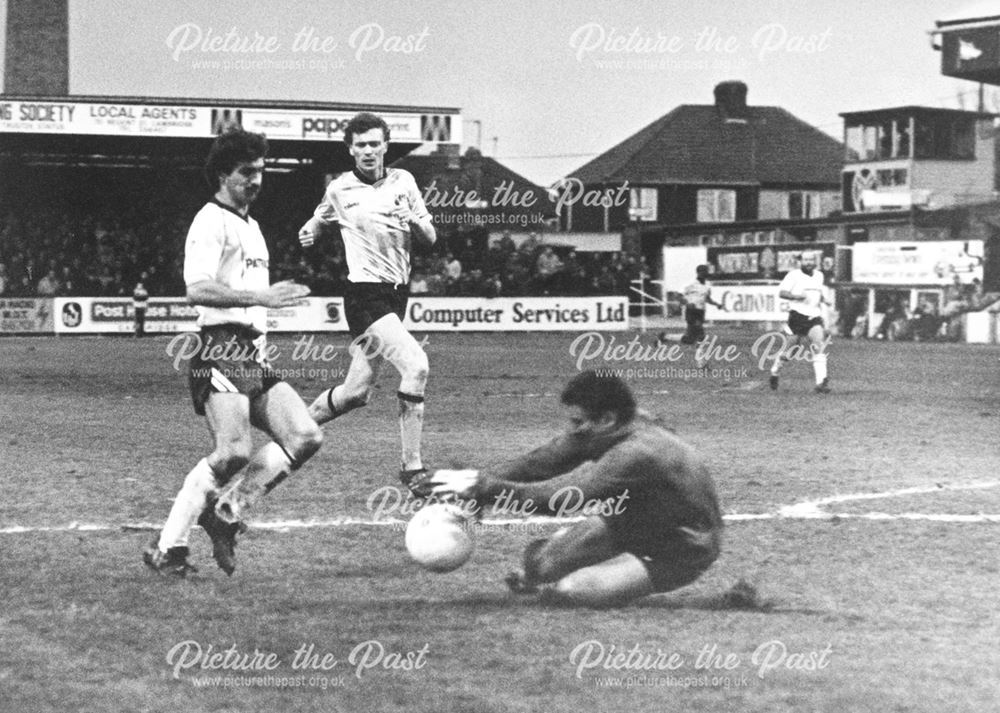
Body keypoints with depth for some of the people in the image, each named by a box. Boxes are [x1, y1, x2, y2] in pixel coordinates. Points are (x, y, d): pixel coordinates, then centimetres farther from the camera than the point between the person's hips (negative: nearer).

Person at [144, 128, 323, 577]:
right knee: (234, 452, -21)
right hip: (221, 351, -9)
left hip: (254, 355, 9)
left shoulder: (250, 225, 24)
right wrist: (261, 297, -28)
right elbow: (197, 290, -21)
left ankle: (224, 515, 2)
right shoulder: (210, 222, -6)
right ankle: (167, 548, -10)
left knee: (305, 437, -6)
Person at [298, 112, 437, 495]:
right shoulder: (339, 189, 0)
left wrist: (413, 220, -12)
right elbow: (319, 219, 20)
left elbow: (430, 238, 8)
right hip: (364, 294, -5)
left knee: (356, 393, 8)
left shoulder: (403, 181, 7)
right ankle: (412, 467, -18)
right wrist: (310, 232, -2)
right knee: (416, 365, -24)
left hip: (397, 292, 5)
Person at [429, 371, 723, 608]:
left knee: (570, 589, -22)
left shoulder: (637, 453, -35)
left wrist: (482, 488, -36)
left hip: (682, 553, -8)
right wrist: (478, 479, -22)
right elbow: (541, 462, -9)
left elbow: (561, 498, -39)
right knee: (539, 560, -7)